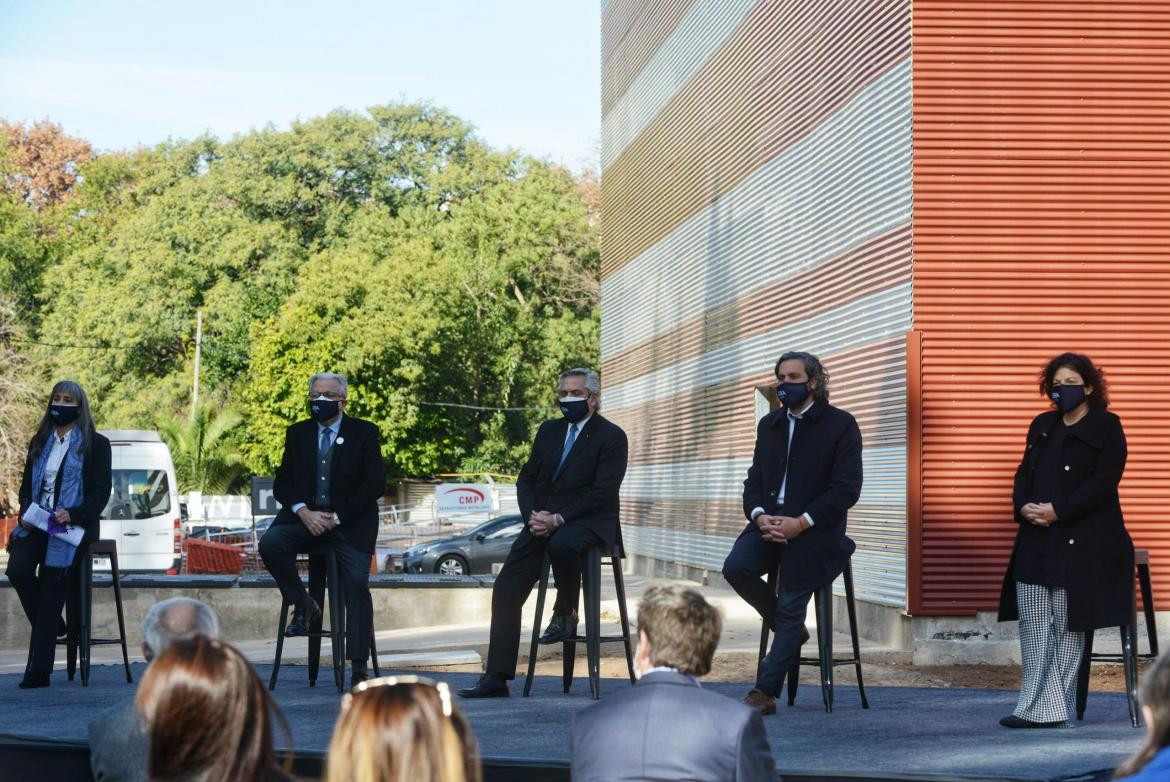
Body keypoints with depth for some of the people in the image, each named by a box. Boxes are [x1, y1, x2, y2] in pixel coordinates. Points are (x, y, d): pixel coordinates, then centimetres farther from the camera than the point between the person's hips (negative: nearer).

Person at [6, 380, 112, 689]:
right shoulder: (40, 442, 19)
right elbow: (26, 485, 18)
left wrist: (72, 514, -18)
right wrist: (26, 512, -3)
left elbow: (101, 492, -2)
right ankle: (51, 625, 4)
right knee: (17, 568, -21)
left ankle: (39, 669, -15)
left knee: (52, 580, -16)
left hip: (72, 525, -4)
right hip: (37, 522, 4)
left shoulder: (95, 444, 3)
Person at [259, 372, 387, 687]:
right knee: (270, 543, -26)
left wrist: (336, 517, -12)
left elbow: (375, 484, -4)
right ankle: (302, 605, -6)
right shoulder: (297, 433, 13)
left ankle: (359, 667, -13)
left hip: (349, 523, -3)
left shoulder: (364, 433, 3)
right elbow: (282, 484, 9)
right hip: (305, 517, 3)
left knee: (356, 584, -16)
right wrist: (304, 512, -11)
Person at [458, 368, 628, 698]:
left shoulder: (612, 437, -2)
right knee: (506, 587, -7)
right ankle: (496, 677, -4)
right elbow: (526, 479, 15)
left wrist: (557, 519, -19)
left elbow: (603, 493, -11)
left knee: (562, 543, -40)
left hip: (587, 522, -6)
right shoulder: (548, 431, 17)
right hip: (543, 521, 6)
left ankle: (566, 615, -13)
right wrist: (533, 515, -5)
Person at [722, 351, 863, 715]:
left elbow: (846, 488, -10)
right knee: (735, 567, -22)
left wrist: (801, 523, -18)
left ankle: (764, 692, -5)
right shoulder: (769, 424, 16)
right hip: (770, 521, 5)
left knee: (791, 611, -10)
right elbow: (755, 479, 15)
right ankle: (790, 629, 2)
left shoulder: (840, 424, -3)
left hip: (813, 530, -5)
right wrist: (759, 515, -8)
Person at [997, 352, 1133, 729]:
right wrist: (1024, 506, -7)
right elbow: (1024, 473, 15)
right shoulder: (1042, 426, 18)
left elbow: (1104, 482, -10)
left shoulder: (1106, 427, 0)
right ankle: (1037, 708, 1)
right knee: (1034, 626, -1)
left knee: (1068, 626, -2)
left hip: (1081, 543, -5)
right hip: (1036, 541, 6)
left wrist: (1058, 510, -18)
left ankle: (1054, 708, 3)